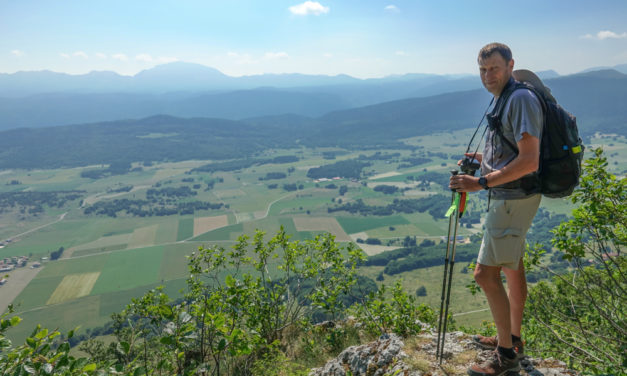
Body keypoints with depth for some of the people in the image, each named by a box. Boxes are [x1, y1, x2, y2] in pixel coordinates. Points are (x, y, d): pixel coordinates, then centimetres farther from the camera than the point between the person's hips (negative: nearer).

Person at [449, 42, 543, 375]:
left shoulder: (521, 99, -18)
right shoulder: (502, 100, 13)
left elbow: (529, 161, -27)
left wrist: (481, 182, -29)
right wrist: (485, 159, 14)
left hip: (513, 198, -11)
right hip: (507, 196, 11)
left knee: (485, 274, -8)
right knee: (512, 268, 19)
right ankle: (512, 339, 35)